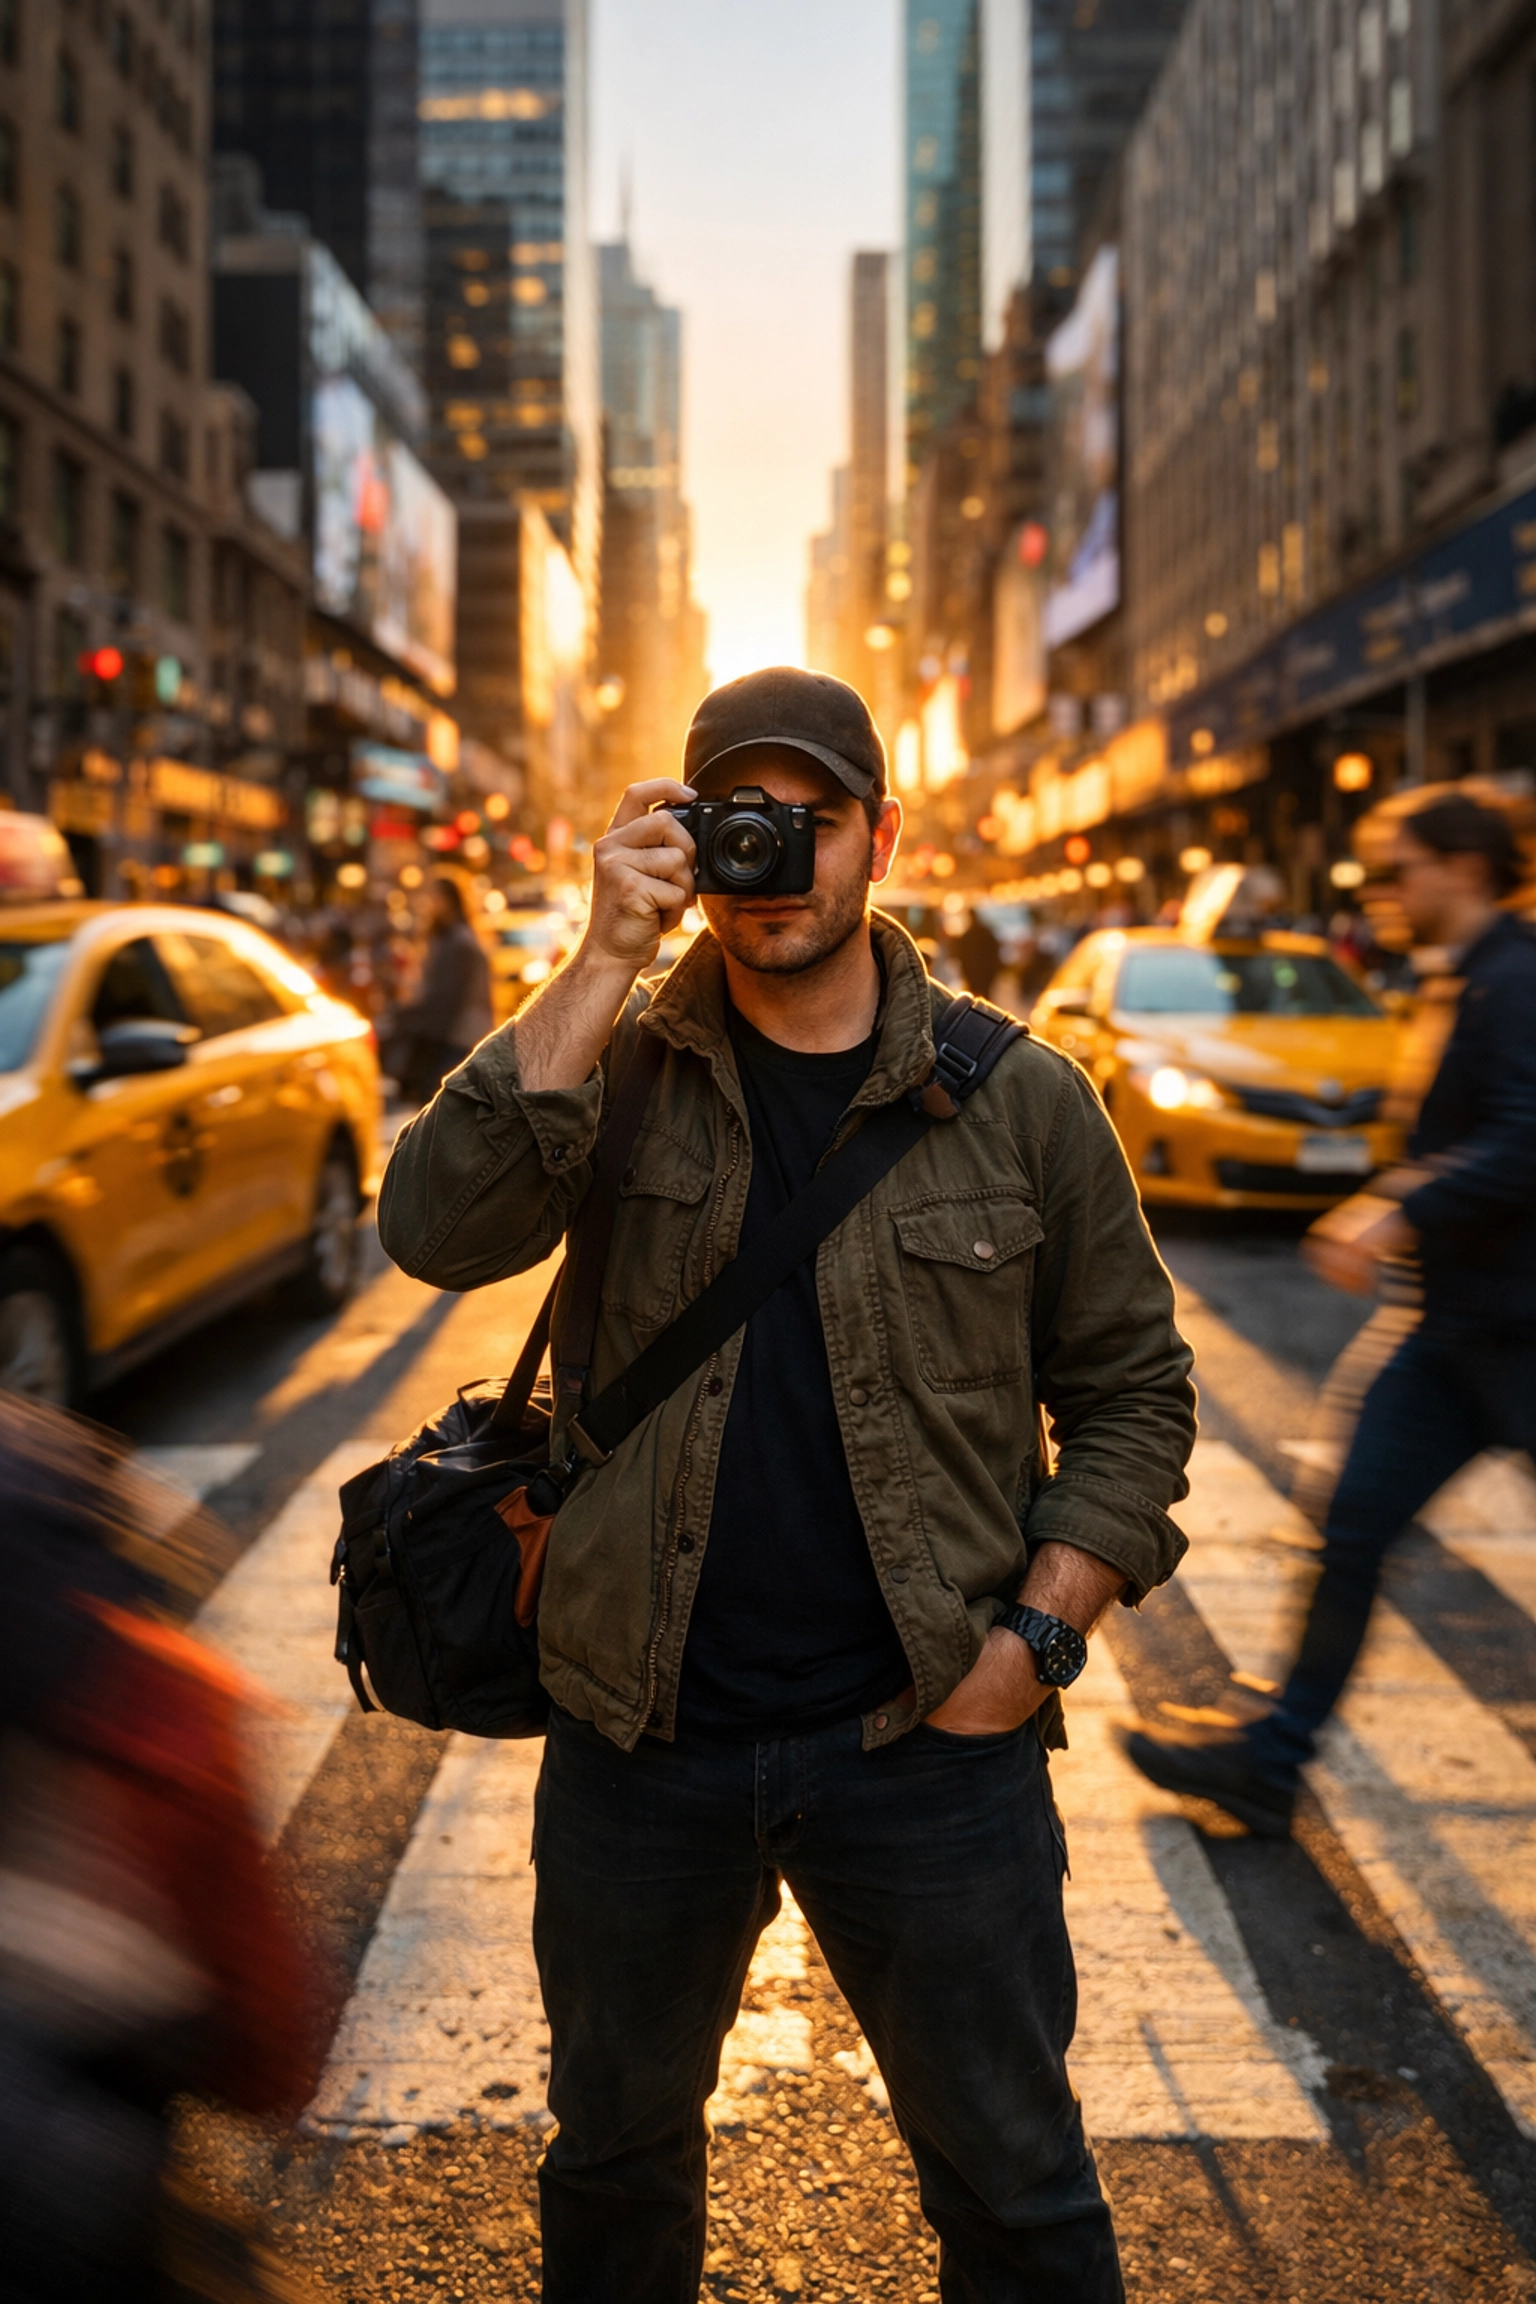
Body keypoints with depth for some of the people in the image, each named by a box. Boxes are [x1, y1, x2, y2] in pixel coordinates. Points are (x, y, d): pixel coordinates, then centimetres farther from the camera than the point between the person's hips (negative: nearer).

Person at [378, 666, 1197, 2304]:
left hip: (930, 1738, -1)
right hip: (641, 1731, 1)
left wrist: (1042, 1629, -7)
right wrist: (605, 961, -22)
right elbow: (437, 1232, -18)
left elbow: (1133, 1387, 5)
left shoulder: (1022, 1103, -1)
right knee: (614, 2152, 22)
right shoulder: (615, 1063, 0)